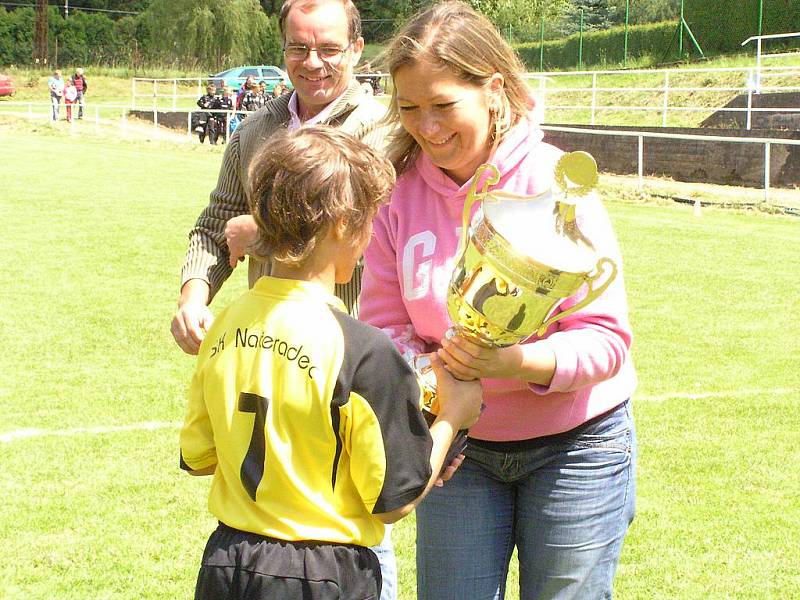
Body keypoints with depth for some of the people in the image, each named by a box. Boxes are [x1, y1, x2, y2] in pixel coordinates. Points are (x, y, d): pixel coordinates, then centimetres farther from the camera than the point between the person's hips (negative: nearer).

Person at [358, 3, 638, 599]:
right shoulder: (399, 191, -8)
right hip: (459, 443, 3)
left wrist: (511, 363, -37)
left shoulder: (554, 182, -18)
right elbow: (384, 326, -5)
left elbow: (605, 339, -20)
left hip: (574, 443, -3)